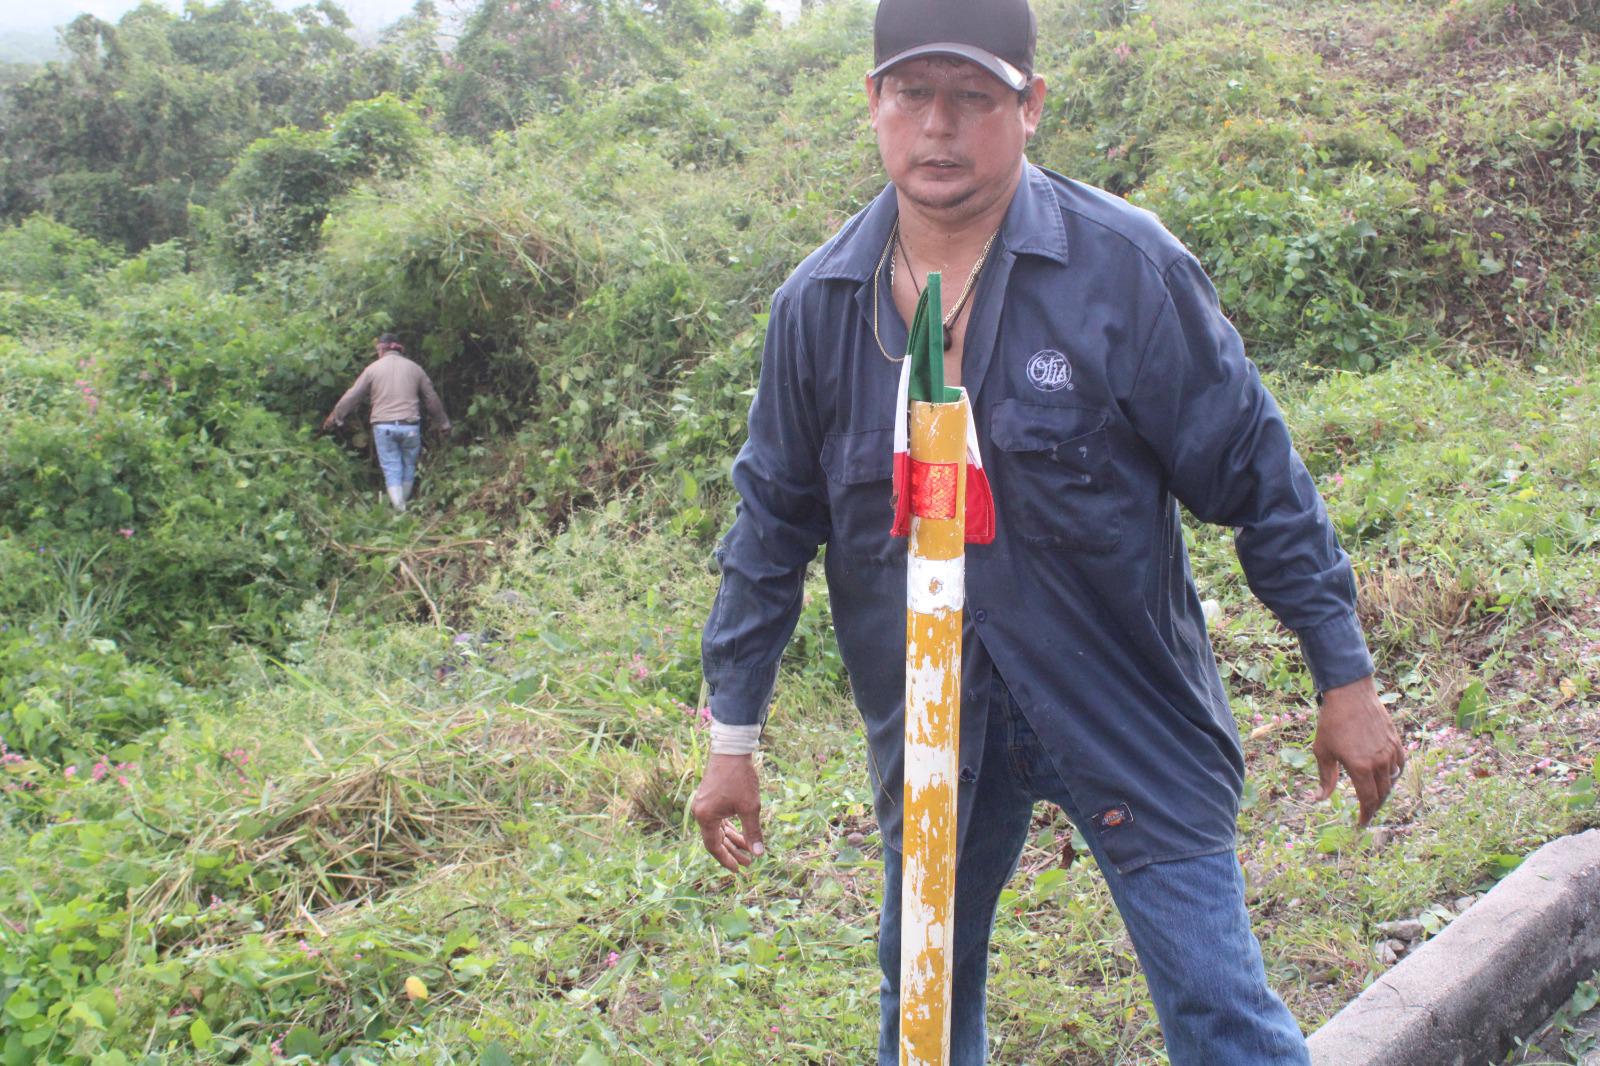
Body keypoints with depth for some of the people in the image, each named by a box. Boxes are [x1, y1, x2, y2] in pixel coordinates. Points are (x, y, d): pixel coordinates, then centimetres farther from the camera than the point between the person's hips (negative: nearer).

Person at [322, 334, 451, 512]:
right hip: (410, 425, 1)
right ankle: (404, 503, 23)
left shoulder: (373, 368, 3)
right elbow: (431, 398, 14)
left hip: (383, 426, -1)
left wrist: (334, 417, 20)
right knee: (409, 465, 15)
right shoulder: (414, 368, 8)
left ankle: (399, 509, -6)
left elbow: (352, 396, 7)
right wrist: (442, 423, 27)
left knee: (391, 468, 2)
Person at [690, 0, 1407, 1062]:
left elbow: (1255, 474, -6)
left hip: (1127, 702, -3)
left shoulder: (1127, 266, -11)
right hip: (927, 726, 4)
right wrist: (734, 736, 9)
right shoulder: (817, 305, 0)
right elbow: (774, 522, 8)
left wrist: (1345, 678, -4)